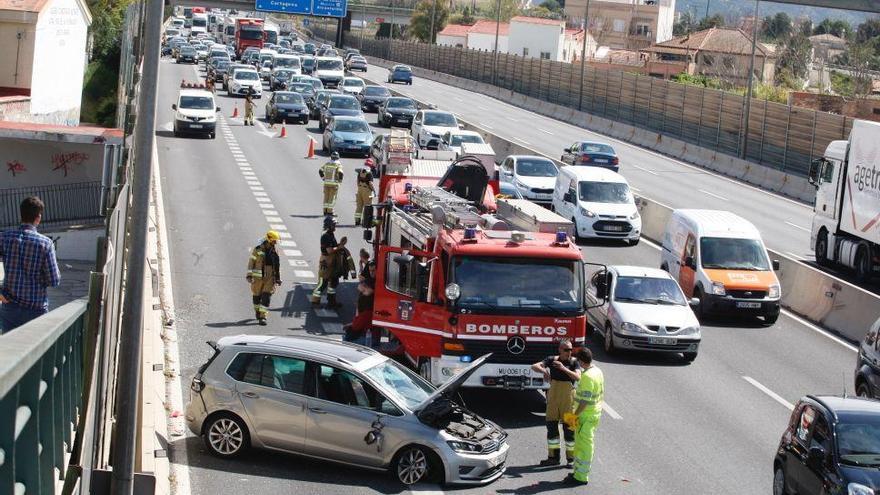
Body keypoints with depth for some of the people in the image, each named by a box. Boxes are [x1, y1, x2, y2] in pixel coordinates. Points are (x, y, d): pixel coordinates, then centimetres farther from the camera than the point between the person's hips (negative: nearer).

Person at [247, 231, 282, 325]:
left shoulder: (274, 252, 5)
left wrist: (278, 278, 15)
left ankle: (262, 317, -11)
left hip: (270, 278, 2)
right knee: (257, 296, 11)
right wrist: (249, 275, -11)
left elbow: (278, 265, 14)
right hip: (258, 278, -2)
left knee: (266, 297, -10)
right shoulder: (257, 250, -7)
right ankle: (257, 312, 36)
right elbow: (251, 262, -5)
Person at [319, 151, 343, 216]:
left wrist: (323, 177, 15)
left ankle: (325, 211, 14)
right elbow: (340, 173, -21)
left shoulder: (327, 164, 6)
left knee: (326, 197, 12)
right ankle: (329, 211, 0)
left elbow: (320, 170, 6)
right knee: (332, 198, 2)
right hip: (334, 183, -4)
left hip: (326, 183, 4)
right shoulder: (338, 165, -8)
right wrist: (340, 179, -5)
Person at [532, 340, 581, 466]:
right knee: (551, 426, 6)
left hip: (568, 398, -3)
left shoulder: (574, 362, -5)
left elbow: (578, 377, -21)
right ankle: (554, 457, 16)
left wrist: (564, 368, -32)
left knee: (569, 427, -1)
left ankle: (571, 458, 9)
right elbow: (535, 366, -7)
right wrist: (544, 371, -28)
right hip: (553, 397, 3)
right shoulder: (552, 360, 1)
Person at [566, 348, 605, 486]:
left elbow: (585, 400, -25)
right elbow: (601, 394, 16)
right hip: (596, 411, 10)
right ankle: (580, 470, 28)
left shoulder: (587, 376, -24)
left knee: (583, 444, -3)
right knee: (585, 443, 18)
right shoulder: (598, 371, 7)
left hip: (586, 415, -10)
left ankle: (581, 477, 3)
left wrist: (575, 416, -17)